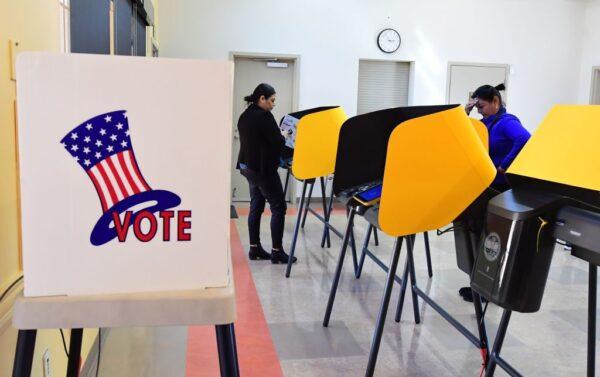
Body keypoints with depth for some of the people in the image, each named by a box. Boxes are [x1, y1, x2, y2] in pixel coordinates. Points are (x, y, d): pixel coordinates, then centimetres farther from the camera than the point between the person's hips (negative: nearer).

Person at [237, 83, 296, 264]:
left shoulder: (245, 115, 11)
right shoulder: (264, 116, -16)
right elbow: (278, 141, -17)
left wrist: (278, 137, 12)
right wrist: (285, 136, 4)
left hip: (247, 166, 9)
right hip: (263, 168, -9)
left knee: (256, 206, 13)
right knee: (278, 207, -2)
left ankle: (254, 248, 17)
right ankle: (276, 251, -1)